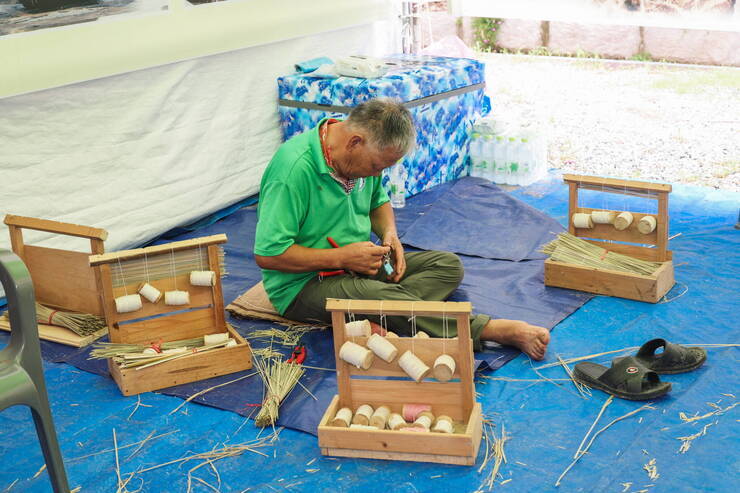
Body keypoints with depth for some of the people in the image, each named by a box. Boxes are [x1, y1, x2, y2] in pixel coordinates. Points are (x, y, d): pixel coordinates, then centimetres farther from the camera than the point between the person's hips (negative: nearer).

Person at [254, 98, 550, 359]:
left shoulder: (366, 156, 0)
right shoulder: (295, 169, -25)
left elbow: (378, 201, 21)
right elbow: (268, 254, -26)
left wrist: (389, 233, -2)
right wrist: (343, 257, -23)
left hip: (360, 263, 9)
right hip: (303, 284, -8)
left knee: (448, 265, -5)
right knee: (387, 297, -35)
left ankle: (372, 323, -30)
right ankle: (493, 330, -29)